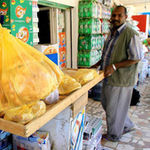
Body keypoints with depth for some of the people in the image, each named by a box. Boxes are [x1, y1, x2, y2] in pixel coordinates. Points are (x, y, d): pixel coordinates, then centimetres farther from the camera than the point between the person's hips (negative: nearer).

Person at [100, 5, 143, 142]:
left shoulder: (130, 34, -17)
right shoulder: (111, 33, 11)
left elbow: (136, 58, -19)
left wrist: (114, 66, -22)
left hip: (121, 79, -9)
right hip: (109, 78, 9)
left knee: (114, 109, 5)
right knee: (106, 103, 21)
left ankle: (114, 135, 30)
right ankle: (127, 125, 41)